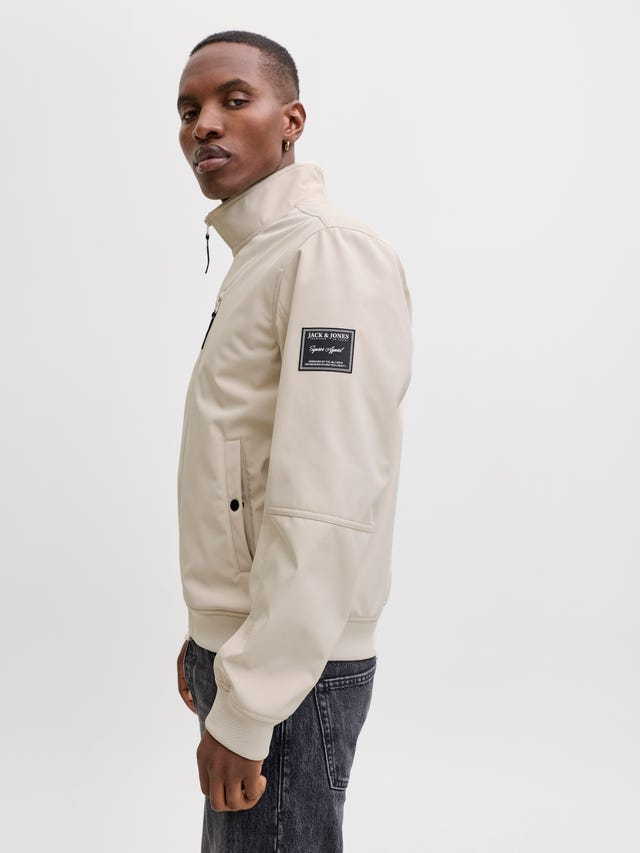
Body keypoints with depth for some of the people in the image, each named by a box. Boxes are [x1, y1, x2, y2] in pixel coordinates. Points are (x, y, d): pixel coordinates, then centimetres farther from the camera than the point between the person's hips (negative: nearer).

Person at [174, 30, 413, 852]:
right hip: (239, 645, 9)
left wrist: (244, 711, -22)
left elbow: (326, 511, -25)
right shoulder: (255, 259, 13)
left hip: (292, 672, -9)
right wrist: (209, 638, 17)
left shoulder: (330, 255, -18)